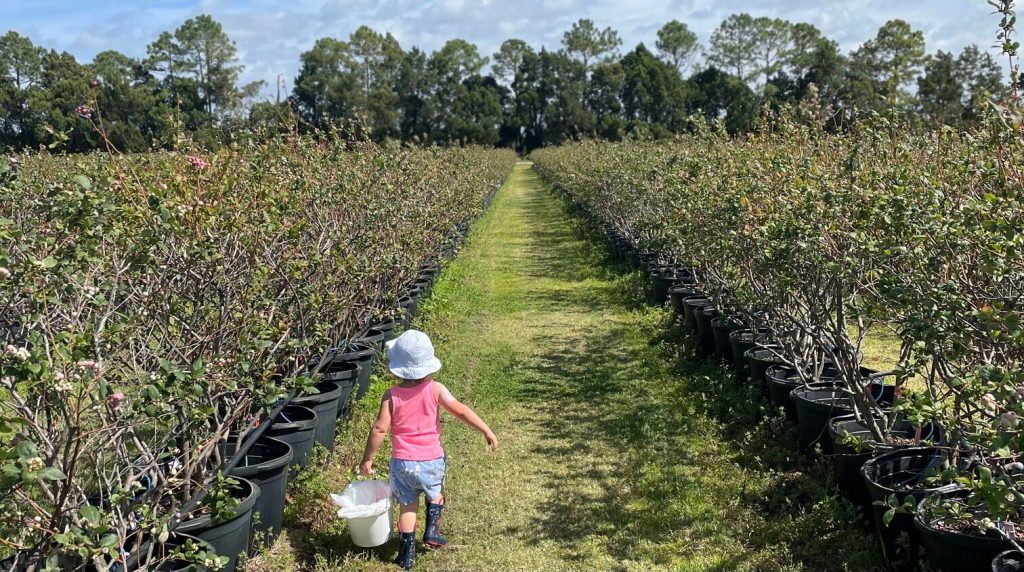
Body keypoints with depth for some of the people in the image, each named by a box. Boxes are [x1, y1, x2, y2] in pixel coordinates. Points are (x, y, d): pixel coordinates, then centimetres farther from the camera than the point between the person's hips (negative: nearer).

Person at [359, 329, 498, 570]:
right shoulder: (435, 389, -11)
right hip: (432, 461, 0)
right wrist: (487, 432, -7)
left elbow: (379, 429, -10)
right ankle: (432, 530, 22)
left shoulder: (391, 395, -10)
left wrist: (367, 459, 0)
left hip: (403, 463, 0)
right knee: (435, 492, 31)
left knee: (407, 505, 17)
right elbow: (461, 411, -13)